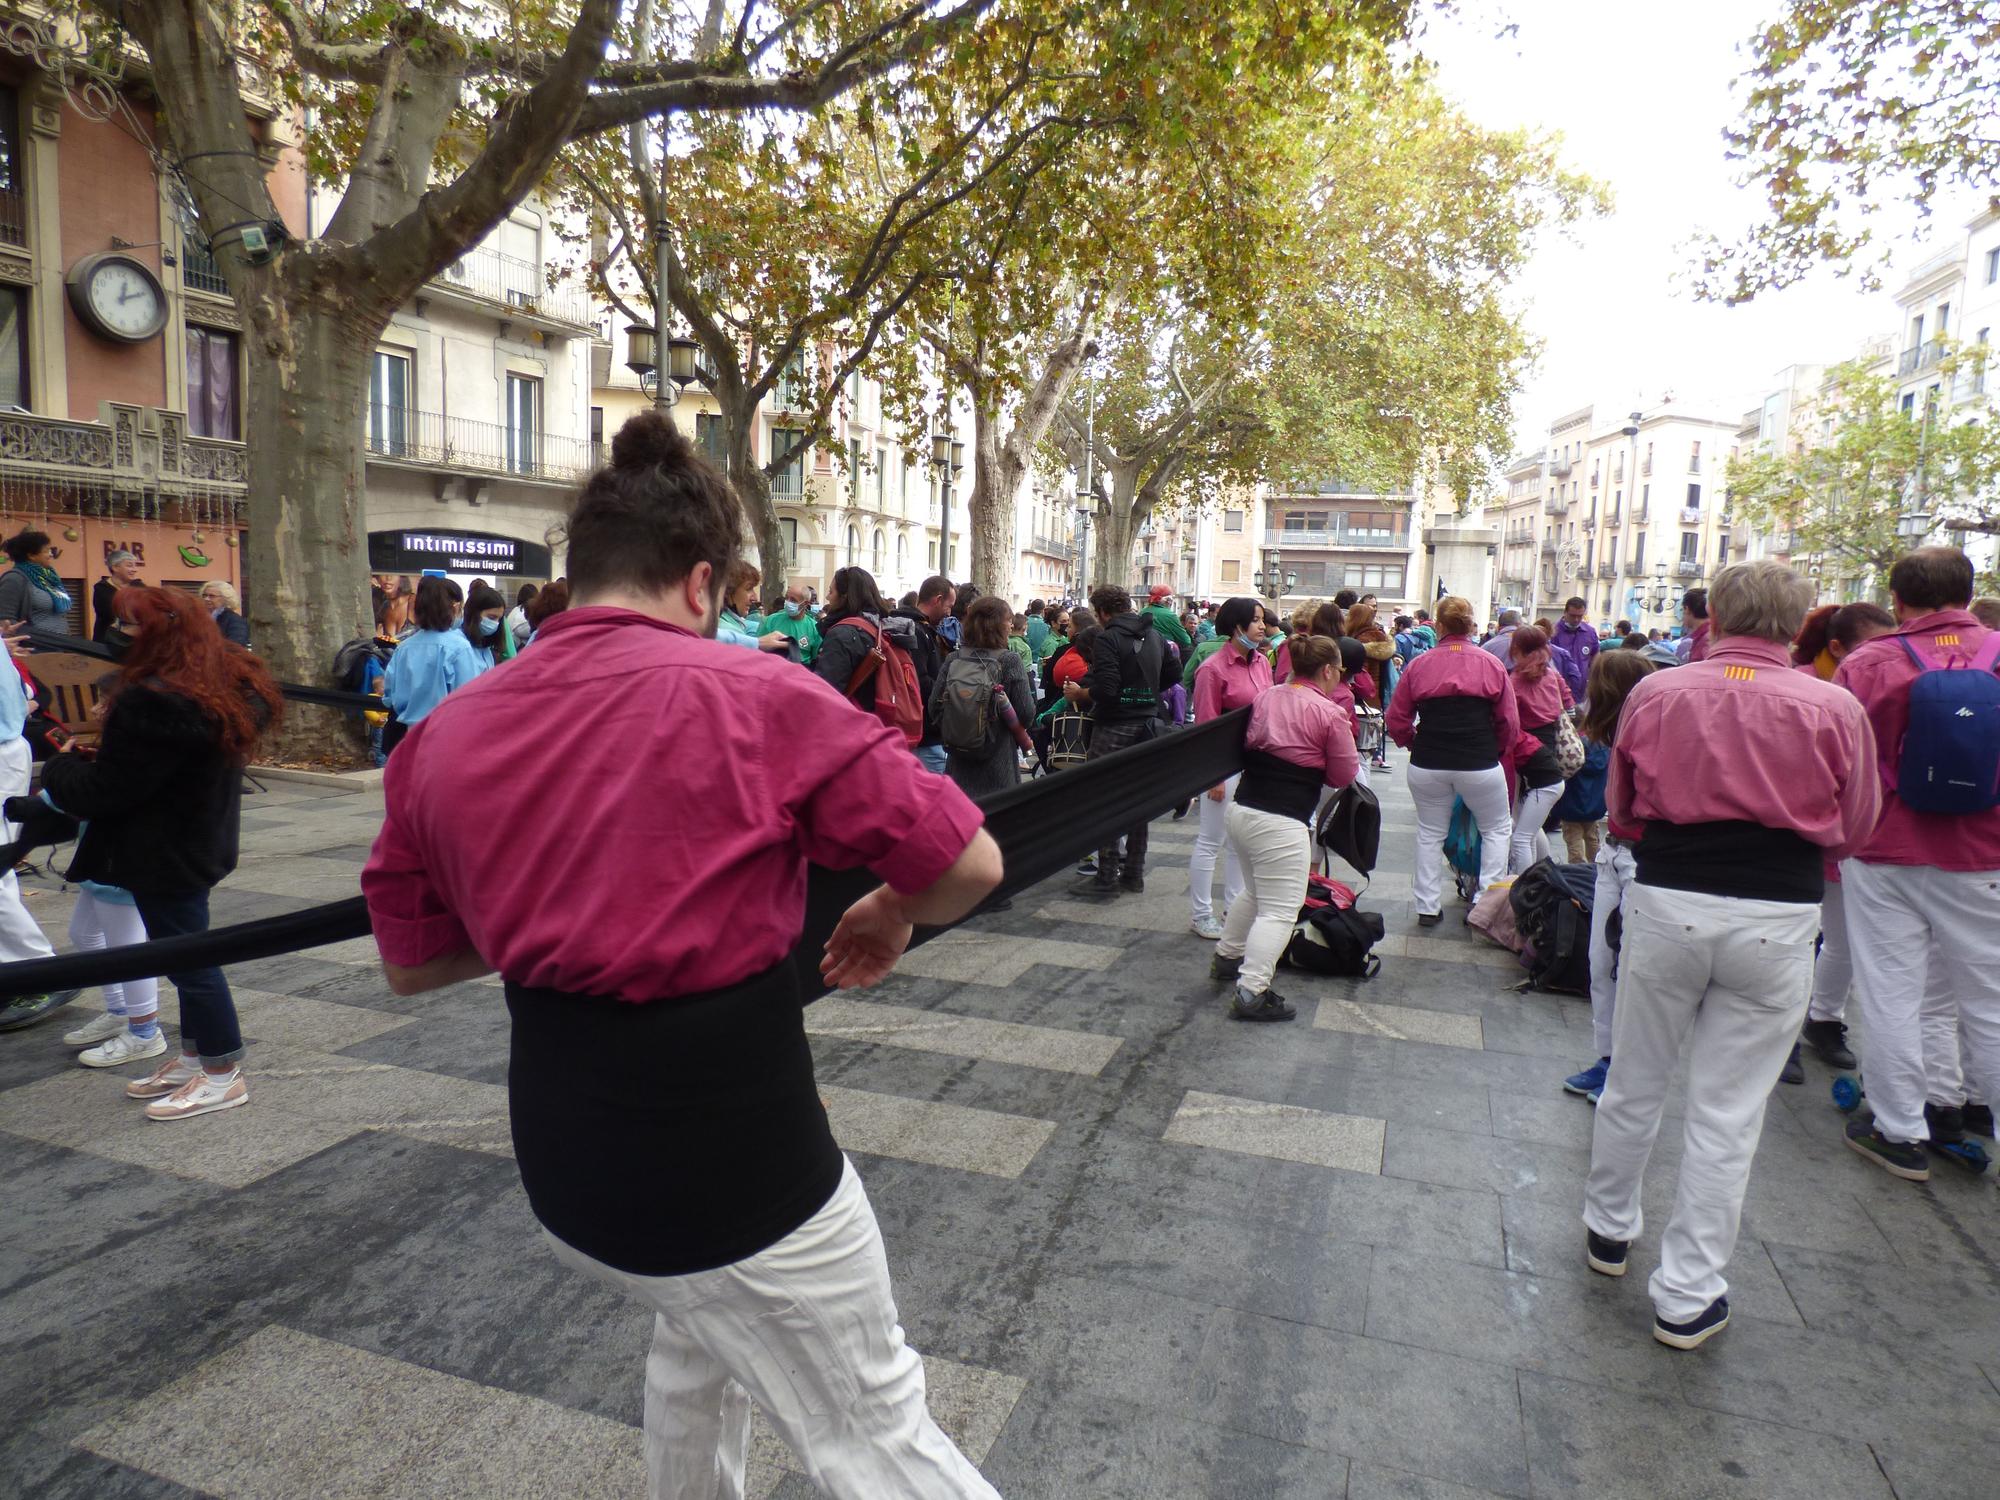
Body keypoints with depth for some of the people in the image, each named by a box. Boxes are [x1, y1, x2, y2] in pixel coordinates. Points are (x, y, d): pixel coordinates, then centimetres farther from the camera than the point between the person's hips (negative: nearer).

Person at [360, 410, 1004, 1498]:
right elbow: (970, 866, -11)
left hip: (560, 1173, 6)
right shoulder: (758, 696, -16)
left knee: (699, 1325, 33)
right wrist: (889, 915, 8)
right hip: (739, 1171, -5)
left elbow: (410, 963, 11)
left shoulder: (442, 736, -2)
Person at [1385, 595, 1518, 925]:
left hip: (1427, 765, 1)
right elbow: (1509, 723, 1)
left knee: (1430, 833, 16)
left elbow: (1397, 721, 2)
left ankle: (1428, 907, 18)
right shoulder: (1492, 666, -1)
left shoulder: (1418, 665, 0)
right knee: (1497, 829, 19)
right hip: (1480, 765, -1)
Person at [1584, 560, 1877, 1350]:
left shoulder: (1654, 693, -3)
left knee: (1633, 1084, 18)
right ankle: (1688, 1296, 19)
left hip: (1667, 904, 1)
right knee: (1727, 1113, 8)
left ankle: (1608, 1230, 37)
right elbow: (1854, 828, 8)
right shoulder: (1834, 708, -4)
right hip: (1778, 919, 0)